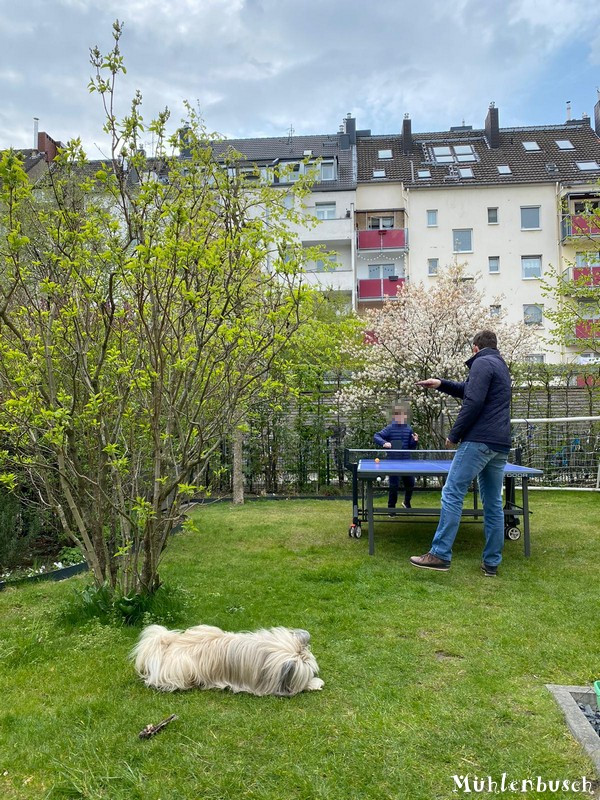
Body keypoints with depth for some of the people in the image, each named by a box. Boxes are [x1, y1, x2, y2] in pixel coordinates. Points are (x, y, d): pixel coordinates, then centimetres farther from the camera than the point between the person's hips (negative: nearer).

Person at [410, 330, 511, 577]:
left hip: (479, 441, -9)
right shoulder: (501, 366, 24)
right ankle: (492, 563, 11)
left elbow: (473, 402, -15)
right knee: (493, 503, 9)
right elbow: (469, 389, 33)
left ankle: (440, 555, -9)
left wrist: (454, 435, -8)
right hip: (500, 445, 9)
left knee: (452, 494, -8)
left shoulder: (482, 363, -5)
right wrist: (441, 384, 22)